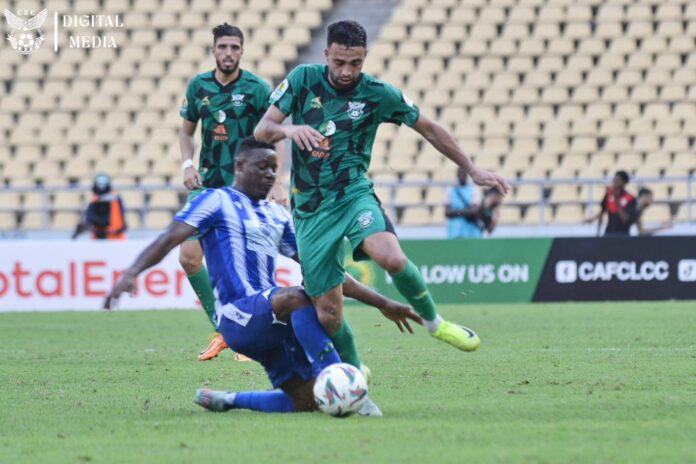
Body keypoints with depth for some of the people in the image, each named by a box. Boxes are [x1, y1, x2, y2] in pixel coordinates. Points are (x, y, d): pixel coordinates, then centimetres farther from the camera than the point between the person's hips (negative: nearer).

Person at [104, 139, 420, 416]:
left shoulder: (278, 215, 21)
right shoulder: (217, 201, 4)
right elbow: (170, 238, -10)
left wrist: (381, 303, 19)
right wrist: (132, 273, -29)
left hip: (273, 319, 7)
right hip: (236, 315, -7)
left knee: (307, 401, -6)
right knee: (295, 297, -37)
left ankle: (225, 401, 15)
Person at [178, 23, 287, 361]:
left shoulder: (256, 89, -8)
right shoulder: (198, 86, 4)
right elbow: (186, 131, 16)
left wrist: (275, 184, -16)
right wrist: (188, 164, -2)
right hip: (207, 184, 4)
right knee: (189, 256, -6)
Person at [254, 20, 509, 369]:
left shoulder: (377, 94, -2)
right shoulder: (303, 79, -2)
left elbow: (429, 129, 10)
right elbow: (261, 131, -4)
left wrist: (472, 170, 11)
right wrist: (290, 129, -27)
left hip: (353, 194, -1)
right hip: (309, 207, 1)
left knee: (391, 257, -32)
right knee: (328, 312, -3)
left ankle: (433, 321, -5)